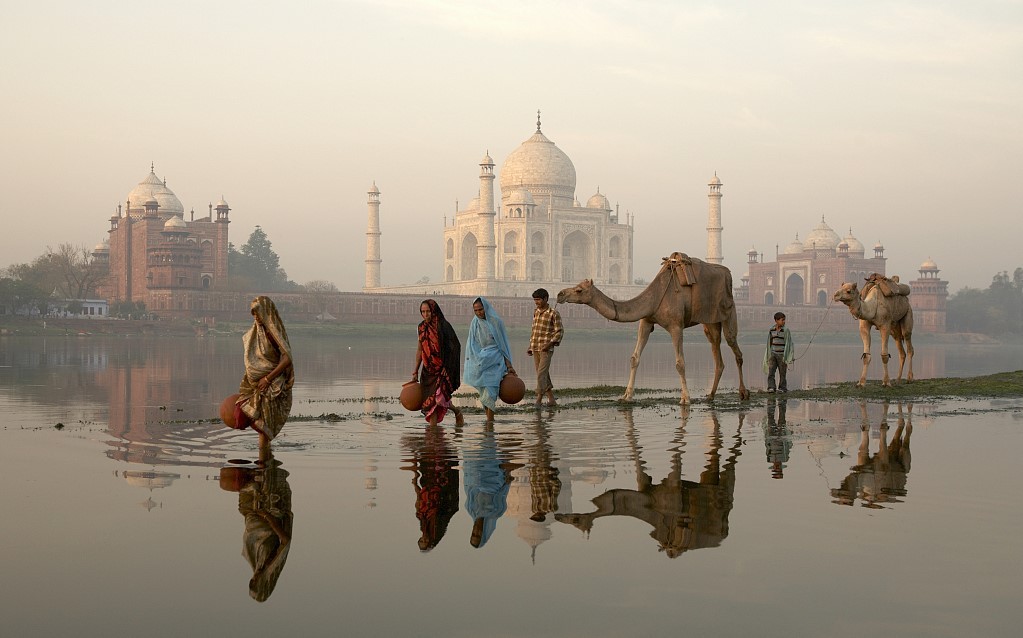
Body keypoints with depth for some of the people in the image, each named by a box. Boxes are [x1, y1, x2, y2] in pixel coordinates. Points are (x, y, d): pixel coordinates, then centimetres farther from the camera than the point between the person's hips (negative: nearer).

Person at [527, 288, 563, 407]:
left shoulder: (554, 314, -7)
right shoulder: (536, 312, 13)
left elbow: (559, 332, -7)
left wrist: (549, 344, -18)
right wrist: (530, 347, 15)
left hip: (546, 349, -6)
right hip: (535, 349, 6)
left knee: (541, 374, -12)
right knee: (543, 375, 8)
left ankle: (538, 401, -13)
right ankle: (551, 399, 15)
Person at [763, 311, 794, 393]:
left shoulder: (786, 330, -6)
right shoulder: (771, 330, 5)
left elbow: (787, 344, -8)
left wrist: (785, 356, -13)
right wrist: (769, 355, 13)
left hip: (782, 354, -3)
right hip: (773, 354, 3)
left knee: (782, 373, 3)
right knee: (771, 371, -9)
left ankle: (782, 388, 13)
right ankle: (771, 388, -12)